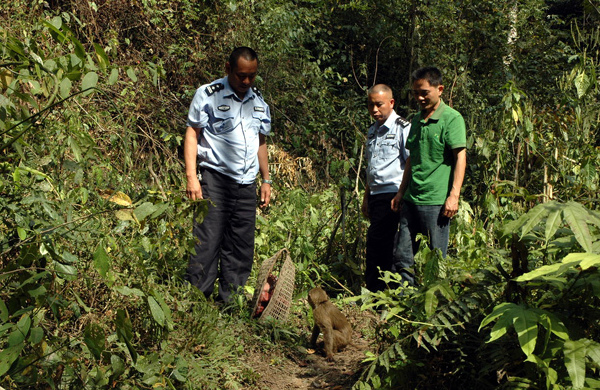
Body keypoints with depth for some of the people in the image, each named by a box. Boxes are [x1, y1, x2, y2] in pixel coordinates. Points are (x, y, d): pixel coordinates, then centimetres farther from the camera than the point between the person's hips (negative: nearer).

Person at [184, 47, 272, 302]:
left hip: (247, 184, 5)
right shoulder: (208, 94, -1)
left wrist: (266, 180, 19)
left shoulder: (259, 101, 14)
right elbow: (192, 134, -2)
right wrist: (191, 177, -11)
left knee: (242, 247, 6)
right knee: (207, 243, -9)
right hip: (215, 178, -5)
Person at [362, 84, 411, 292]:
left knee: (376, 243, -10)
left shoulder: (402, 128, -6)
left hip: (393, 194, -7)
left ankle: (374, 293, -3)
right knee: (383, 246, 9)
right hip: (376, 195, 7)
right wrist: (366, 198, 23)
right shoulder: (372, 130, 18)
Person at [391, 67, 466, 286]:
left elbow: (460, 157, -10)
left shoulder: (452, 118, -5)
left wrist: (454, 195, -17)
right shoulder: (417, 119, 16)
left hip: (436, 201, -7)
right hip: (411, 200, 7)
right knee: (403, 258, 8)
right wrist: (401, 192, 19)